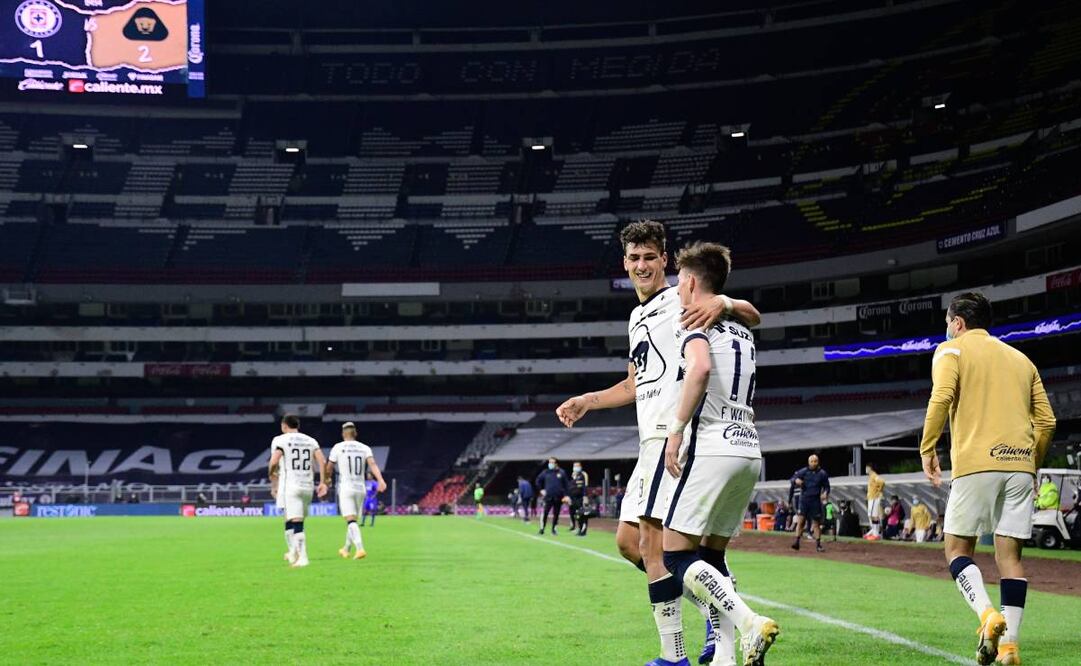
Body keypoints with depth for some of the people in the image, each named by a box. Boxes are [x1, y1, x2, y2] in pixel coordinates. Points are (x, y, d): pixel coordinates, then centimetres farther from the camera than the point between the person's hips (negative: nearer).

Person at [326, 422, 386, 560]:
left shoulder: (337, 447, -1)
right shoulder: (364, 448, 6)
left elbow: (329, 469, 6)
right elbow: (372, 464, -11)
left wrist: (326, 480, 25)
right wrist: (380, 480, -21)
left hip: (345, 488, -4)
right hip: (361, 488, 4)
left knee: (350, 520, -10)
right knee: (352, 520, 18)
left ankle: (360, 548, -28)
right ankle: (346, 549, 30)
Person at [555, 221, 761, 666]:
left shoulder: (682, 301, -4)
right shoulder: (638, 317, 24)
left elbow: (753, 317, -15)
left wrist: (724, 303, -35)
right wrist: (587, 401, 28)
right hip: (651, 440, 10)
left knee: (651, 539, -13)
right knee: (627, 541, 10)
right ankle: (714, 613, 14)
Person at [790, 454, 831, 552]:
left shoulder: (822, 473, 3)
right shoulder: (803, 471, 1)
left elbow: (826, 486, 10)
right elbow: (793, 478, -4)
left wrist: (825, 493, -11)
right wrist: (796, 480, -28)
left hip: (815, 501, 0)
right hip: (804, 499, 0)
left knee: (816, 523, 4)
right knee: (800, 520, -8)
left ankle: (818, 544, 9)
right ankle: (797, 541, -5)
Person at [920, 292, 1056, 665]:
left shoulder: (952, 350, 6)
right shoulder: (1020, 358, 21)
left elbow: (941, 398, -12)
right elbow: (1046, 420, 16)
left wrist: (927, 449, -5)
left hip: (977, 463, -5)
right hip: (1020, 464, 5)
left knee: (958, 548, 4)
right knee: (1009, 554, 7)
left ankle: (987, 614, -20)